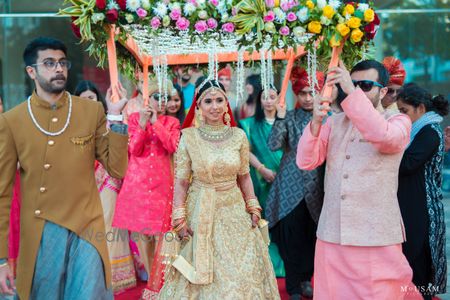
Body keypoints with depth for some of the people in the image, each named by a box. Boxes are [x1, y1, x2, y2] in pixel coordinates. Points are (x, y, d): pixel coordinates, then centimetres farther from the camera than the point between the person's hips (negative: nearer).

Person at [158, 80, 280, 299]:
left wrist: (253, 207, 5)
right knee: (200, 273, 6)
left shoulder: (238, 136, -1)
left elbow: (244, 176, 8)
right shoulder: (188, 136, -7)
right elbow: (181, 181, -5)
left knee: (241, 271, 9)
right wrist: (179, 218, -8)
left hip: (234, 209, 2)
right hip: (200, 211, -2)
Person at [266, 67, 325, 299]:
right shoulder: (289, 118, 1)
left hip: (315, 187, 2)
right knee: (291, 236, 0)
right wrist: (280, 117, -20)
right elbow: (273, 145, -14)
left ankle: (306, 279, 29)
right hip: (291, 187, -2)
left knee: (312, 236, 10)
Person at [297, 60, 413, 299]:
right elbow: (306, 162, -1)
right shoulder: (334, 122, 11)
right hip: (331, 235, 4)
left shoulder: (398, 122, 1)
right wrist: (316, 122, -16)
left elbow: (383, 136, -24)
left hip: (376, 238, -3)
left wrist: (352, 92, -26)